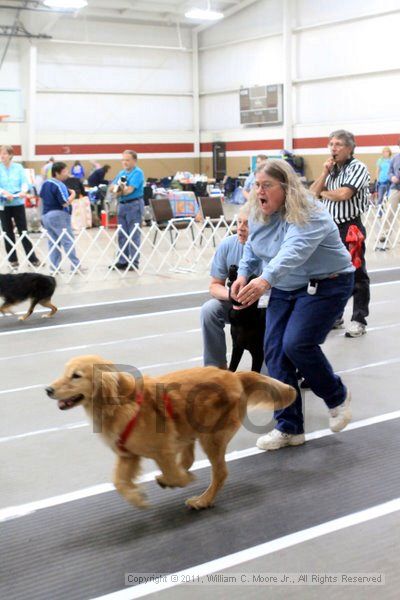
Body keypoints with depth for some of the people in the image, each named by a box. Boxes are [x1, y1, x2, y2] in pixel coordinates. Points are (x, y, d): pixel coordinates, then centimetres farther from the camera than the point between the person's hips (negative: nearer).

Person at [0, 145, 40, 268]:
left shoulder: (18, 167, 1)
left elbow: (24, 182, -5)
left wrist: (23, 191, -26)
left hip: (18, 203, -1)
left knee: (23, 230, 1)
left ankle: (32, 258, 7)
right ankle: (12, 259, 15)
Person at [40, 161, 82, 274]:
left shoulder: (45, 184, 9)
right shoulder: (59, 185, -16)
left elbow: (41, 197, 19)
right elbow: (65, 203, -19)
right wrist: (73, 194, -6)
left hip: (46, 215, 8)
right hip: (58, 215, -8)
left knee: (53, 242, 10)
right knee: (68, 241, -4)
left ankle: (54, 267, 9)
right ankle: (75, 265, -4)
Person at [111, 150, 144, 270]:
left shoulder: (137, 172, -8)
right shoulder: (121, 173, 14)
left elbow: (130, 189, -17)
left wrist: (120, 190, -6)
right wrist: (121, 190, -15)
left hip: (134, 205, -7)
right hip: (122, 205, 8)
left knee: (134, 235, -4)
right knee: (122, 235, 10)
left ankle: (134, 262, 1)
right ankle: (122, 261, 16)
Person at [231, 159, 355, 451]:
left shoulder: (308, 215, -26)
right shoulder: (259, 213, -1)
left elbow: (294, 252, -43)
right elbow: (252, 248, 15)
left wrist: (265, 281, -57)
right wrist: (243, 274, -3)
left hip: (324, 286, -7)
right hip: (285, 289, 8)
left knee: (298, 344, -20)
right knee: (275, 351, -2)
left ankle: (337, 396, 9)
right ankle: (289, 428, 7)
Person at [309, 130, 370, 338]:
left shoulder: (358, 168, -9)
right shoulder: (331, 169, 14)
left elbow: (343, 194, -21)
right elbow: (312, 193, 8)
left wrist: (323, 193, -2)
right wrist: (325, 173, -4)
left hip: (350, 227, -7)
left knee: (356, 274, -2)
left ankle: (359, 320, 4)